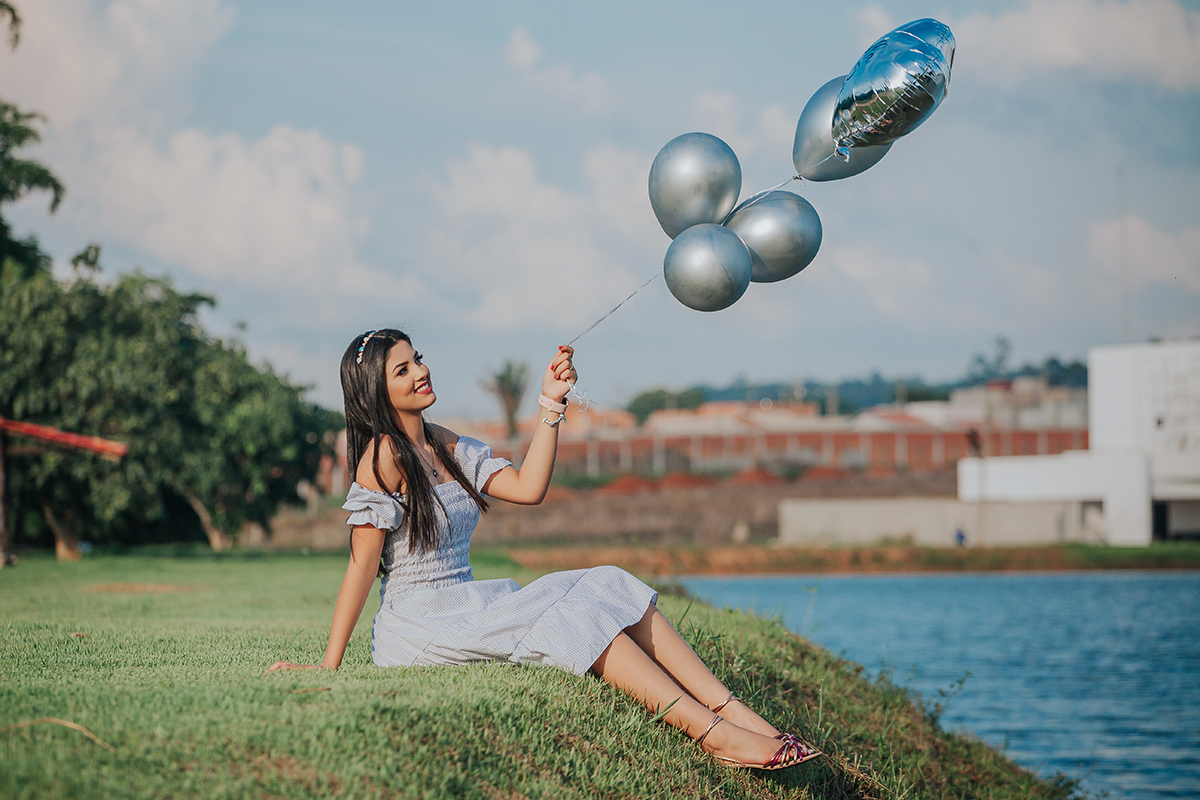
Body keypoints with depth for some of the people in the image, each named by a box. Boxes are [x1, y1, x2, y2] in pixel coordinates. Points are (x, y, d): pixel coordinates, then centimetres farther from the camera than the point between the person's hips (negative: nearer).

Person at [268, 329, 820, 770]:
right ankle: (713, 733, -28)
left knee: (607, 588, -10)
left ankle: (737, 714, -19)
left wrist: (550, 405, 0)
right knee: (572, 614, -24)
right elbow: (362, 564, -13)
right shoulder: (384, 456, -11)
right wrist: (329, 665, -14)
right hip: (417, 629, -8)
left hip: (465, 605, 8)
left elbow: (528, 487, 7)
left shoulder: (446, 447, 14)